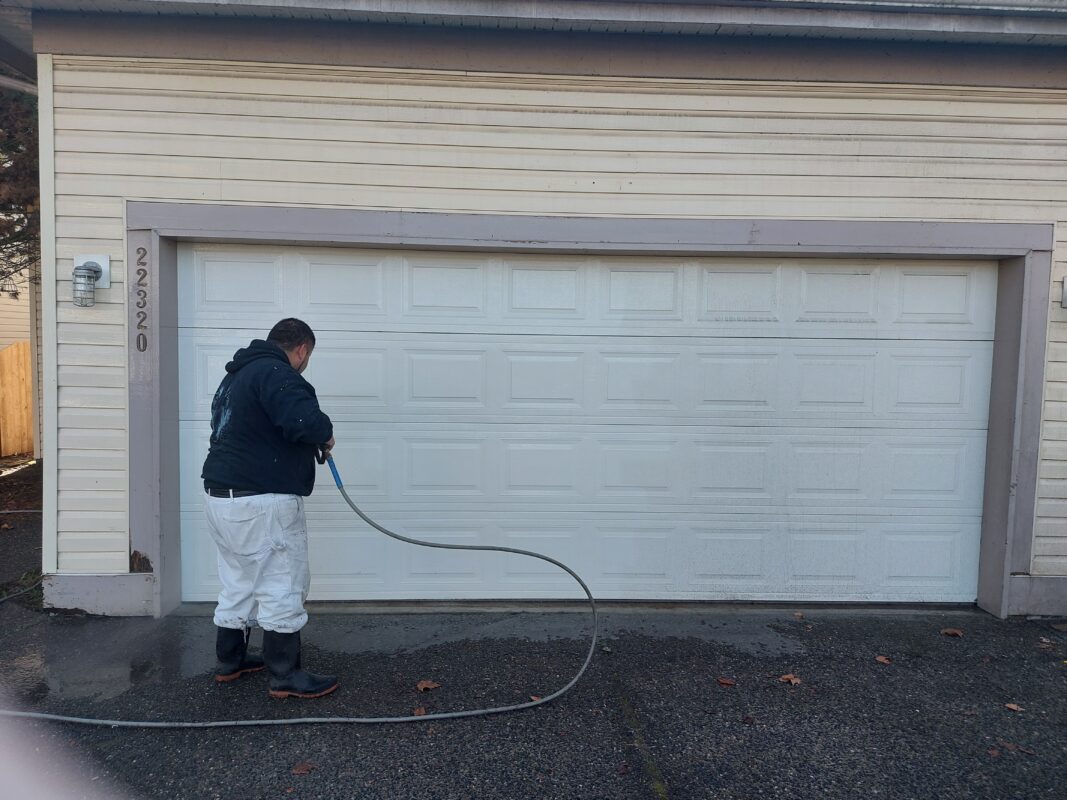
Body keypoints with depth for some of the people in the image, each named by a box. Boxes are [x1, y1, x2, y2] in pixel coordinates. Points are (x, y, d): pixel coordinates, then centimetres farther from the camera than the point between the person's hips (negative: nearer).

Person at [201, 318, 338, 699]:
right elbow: (304, 421, -30)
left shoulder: (238, 374, 18)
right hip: (261, 502, -10)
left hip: (222, 495, 10)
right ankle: (285, 676, 8)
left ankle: (229, 661, 33)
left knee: (239, 582, 21)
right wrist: (326, 434, -9)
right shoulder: (276, 373, -16)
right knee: (283, 586, 0)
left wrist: (312, 442, 16)